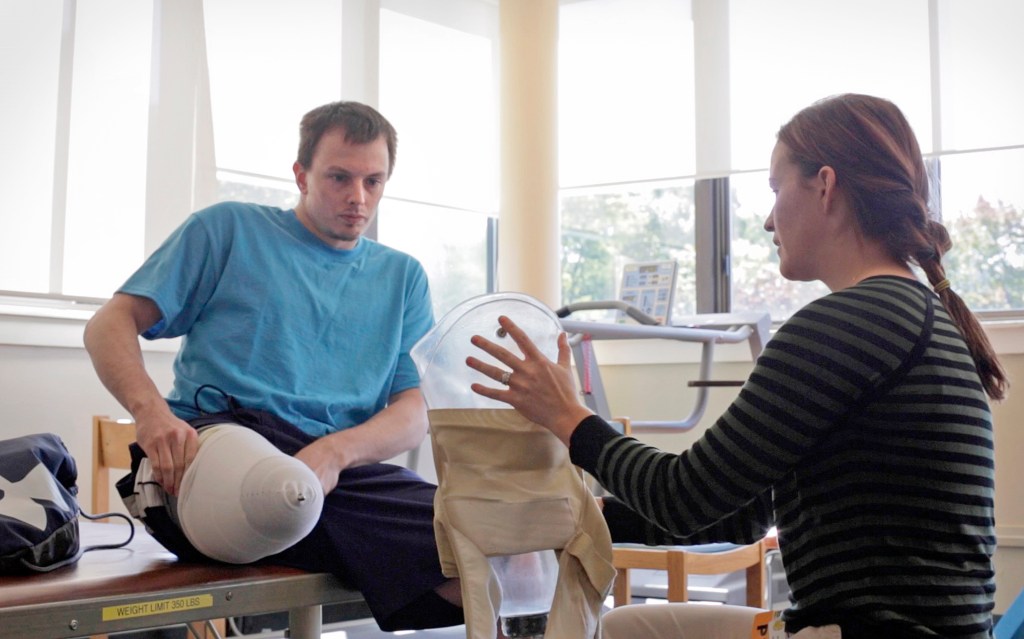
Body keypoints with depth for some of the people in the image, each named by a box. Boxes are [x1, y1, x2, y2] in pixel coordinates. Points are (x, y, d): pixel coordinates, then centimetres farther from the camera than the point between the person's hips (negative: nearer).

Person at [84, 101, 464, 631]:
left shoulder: (403, 276, 22)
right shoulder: (228, 229, 15)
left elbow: (413, 415, 11)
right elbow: (110, 325, 8)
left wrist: (336, 451, -13)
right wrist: (151, 411, -15)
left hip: (344, 466, 3)